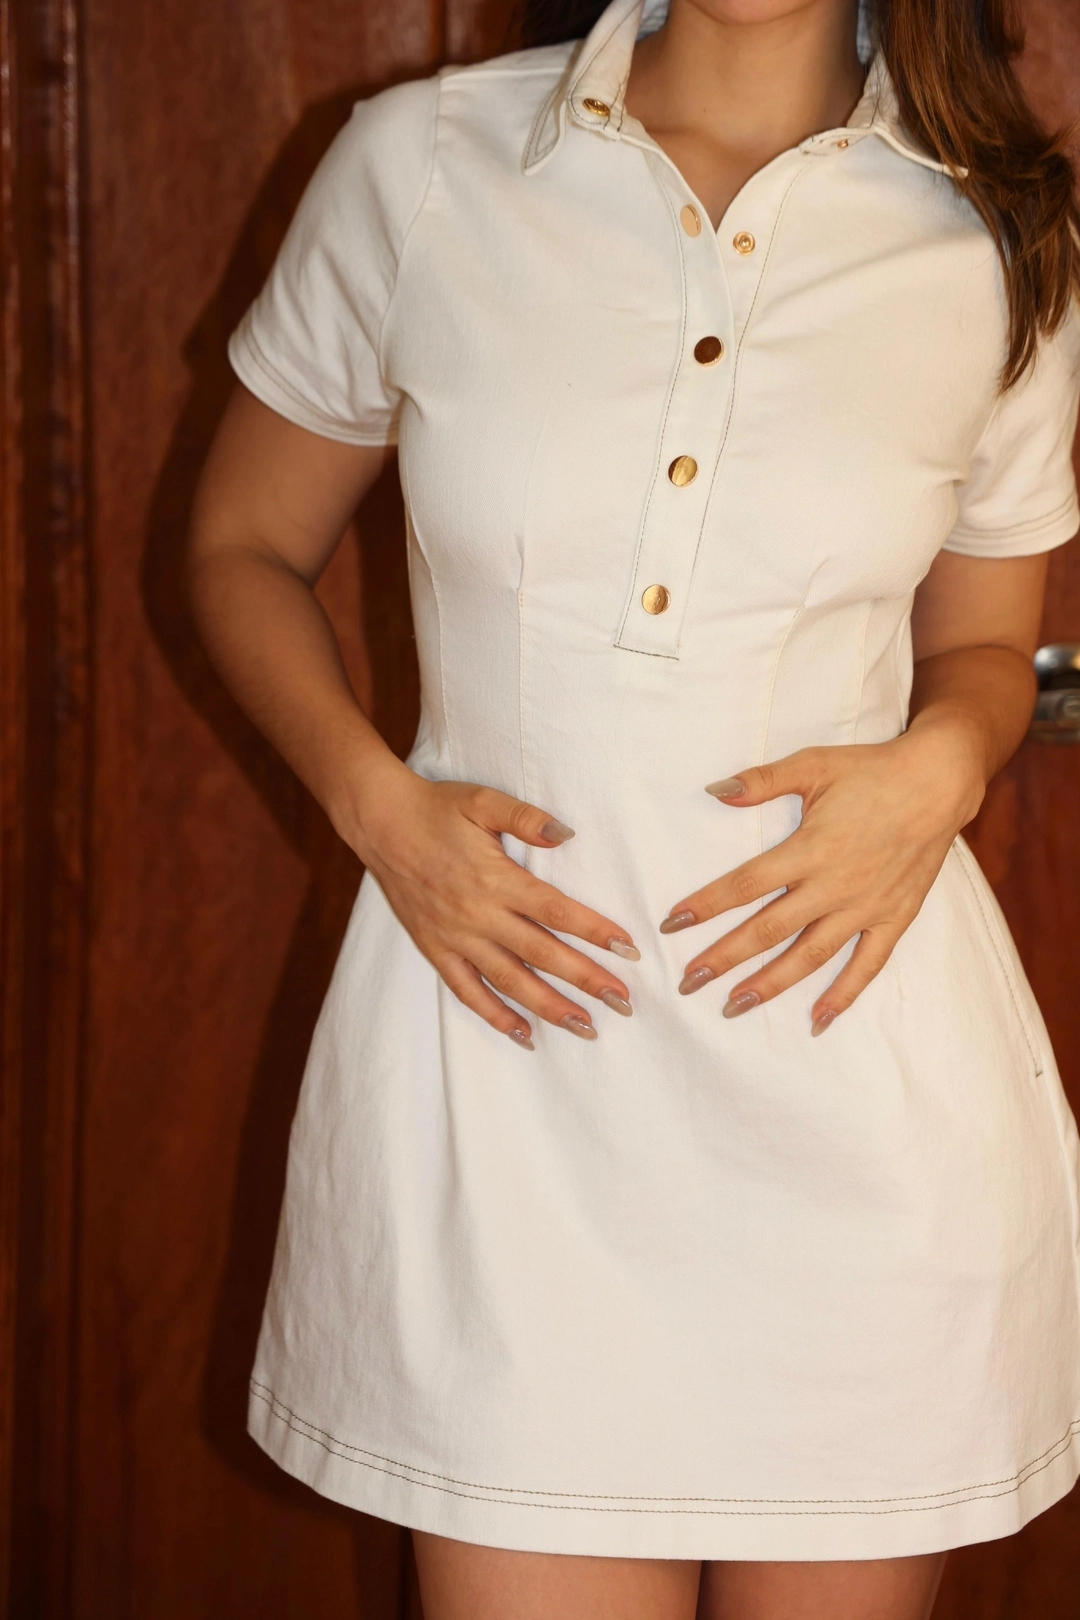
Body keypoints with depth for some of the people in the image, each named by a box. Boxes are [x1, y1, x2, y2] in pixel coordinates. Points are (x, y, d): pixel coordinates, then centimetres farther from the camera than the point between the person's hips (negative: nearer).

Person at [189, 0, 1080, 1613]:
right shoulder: (418, 167, 0)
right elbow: (244, 548, 11)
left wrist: (936, 769, -7)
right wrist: (377, 805, -6)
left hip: (857, 1061, 1)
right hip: (513, 1032, -1)